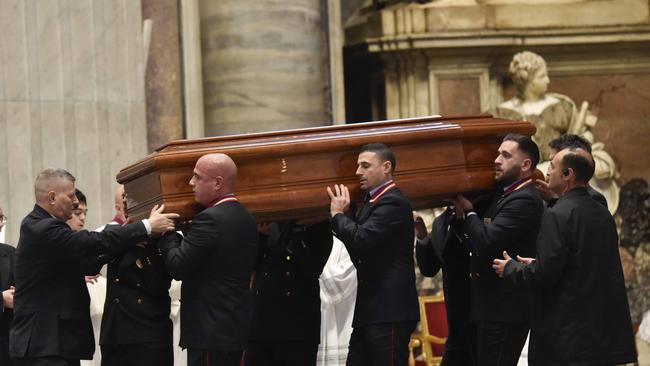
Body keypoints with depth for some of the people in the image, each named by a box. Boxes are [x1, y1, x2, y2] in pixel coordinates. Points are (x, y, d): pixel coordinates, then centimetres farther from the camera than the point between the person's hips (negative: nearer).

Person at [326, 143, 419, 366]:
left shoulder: (394, 203, -12)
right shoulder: (372, 203, 19)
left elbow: (362, 239, -24)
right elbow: (359, 254, 19)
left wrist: (338, 214, -7)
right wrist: (340, 216, 9)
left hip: (389, 312, -10)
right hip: (369, 311, 10)